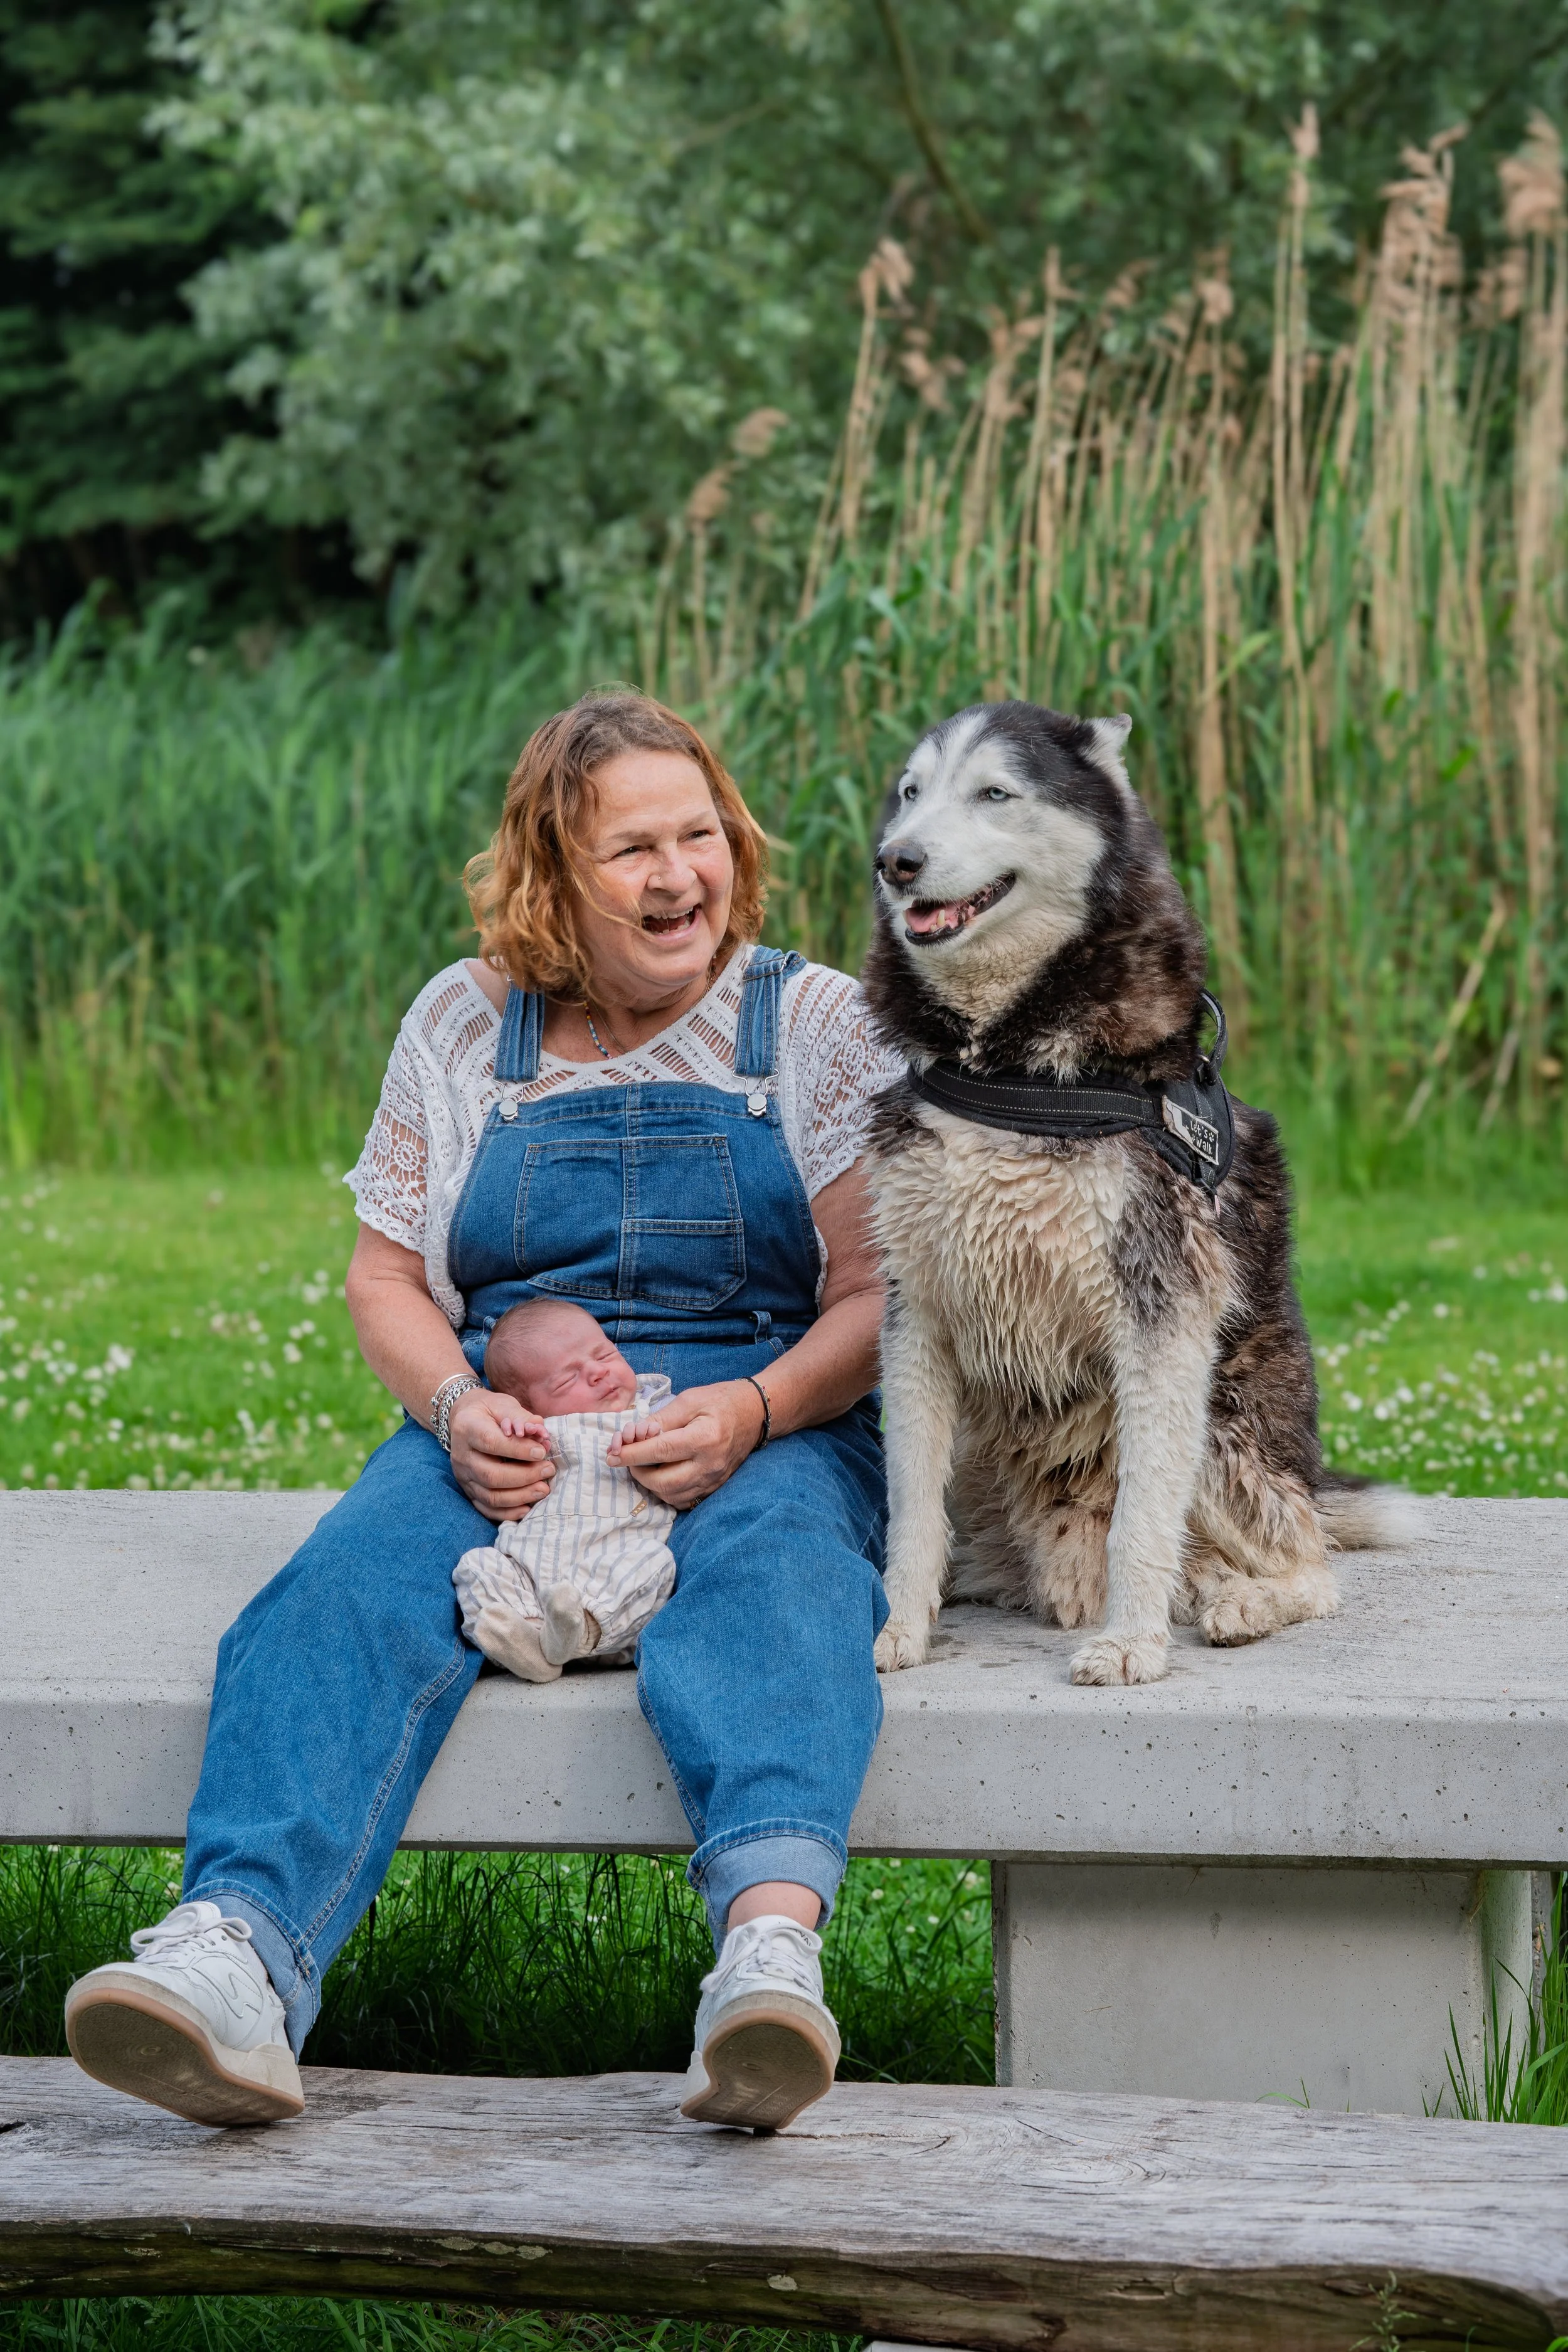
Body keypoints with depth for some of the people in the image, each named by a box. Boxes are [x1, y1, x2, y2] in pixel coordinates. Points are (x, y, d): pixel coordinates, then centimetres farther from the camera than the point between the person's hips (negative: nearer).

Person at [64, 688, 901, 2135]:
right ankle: (238, 1963, -54)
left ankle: (771, 1941, -66)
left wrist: (753, 1413, -18)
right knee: (355, 1584, -31)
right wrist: (460, 1411, -8)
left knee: (766, 1576, -38)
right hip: (502, 1433, 2)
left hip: (764, 1430, -2)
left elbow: (880, 1295, 3)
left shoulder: (817, 1022, 9)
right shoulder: (467, 1023, 15)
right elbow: (387, 1278, 15)